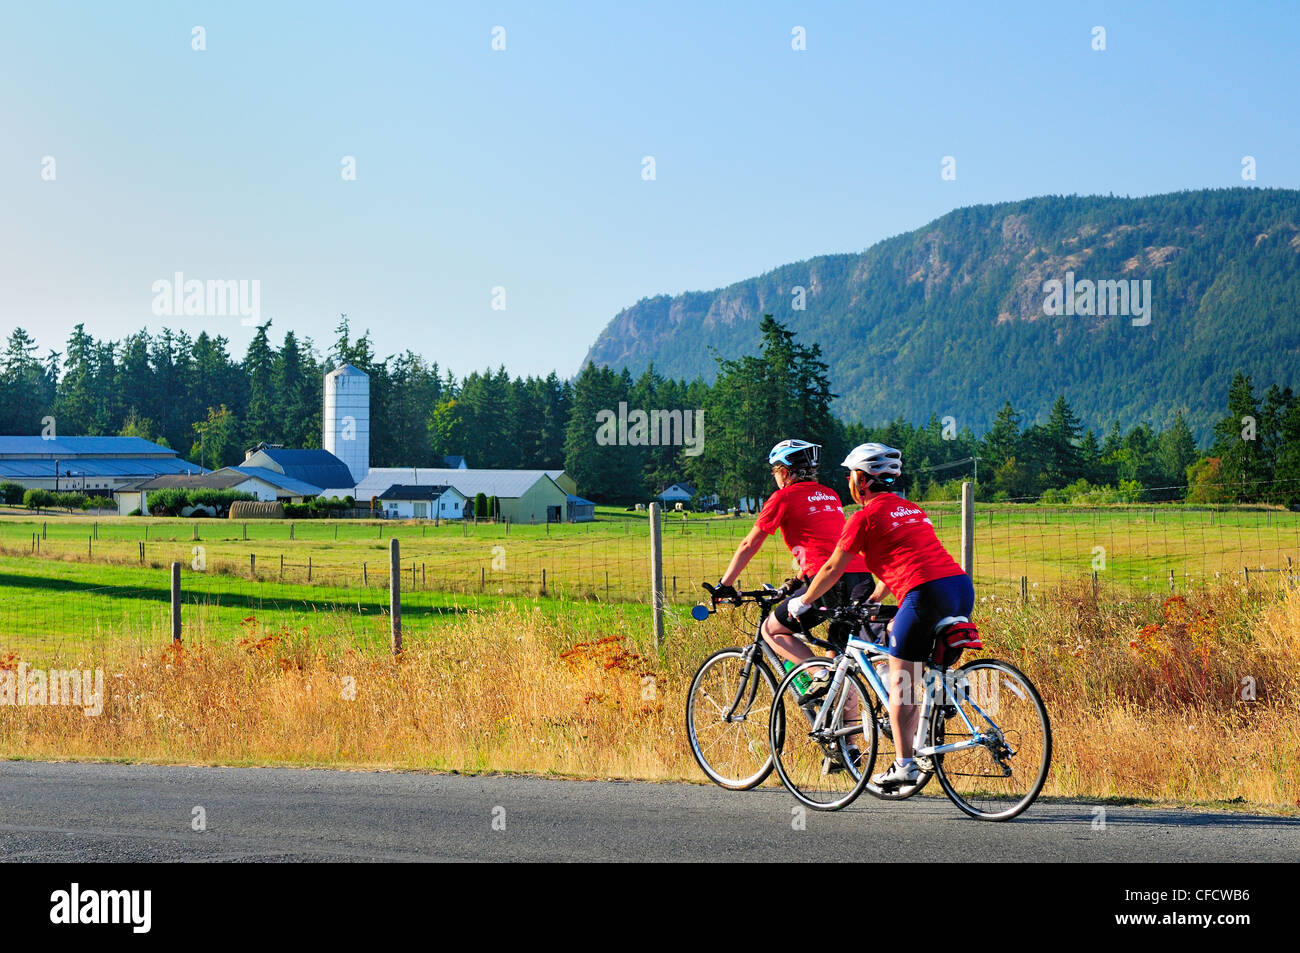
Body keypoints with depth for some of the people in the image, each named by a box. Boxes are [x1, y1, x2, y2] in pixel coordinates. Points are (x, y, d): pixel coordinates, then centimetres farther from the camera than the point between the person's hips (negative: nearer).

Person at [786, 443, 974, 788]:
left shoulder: (866, 516, 3)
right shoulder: (911, 510, 27)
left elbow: (832, 569, 10)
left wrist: (802, 602, 24)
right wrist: (870, 603, 49)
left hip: (927, 592, -8)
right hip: (962, 588, 8)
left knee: (900, 681, 1)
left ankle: (904, 765, -3)